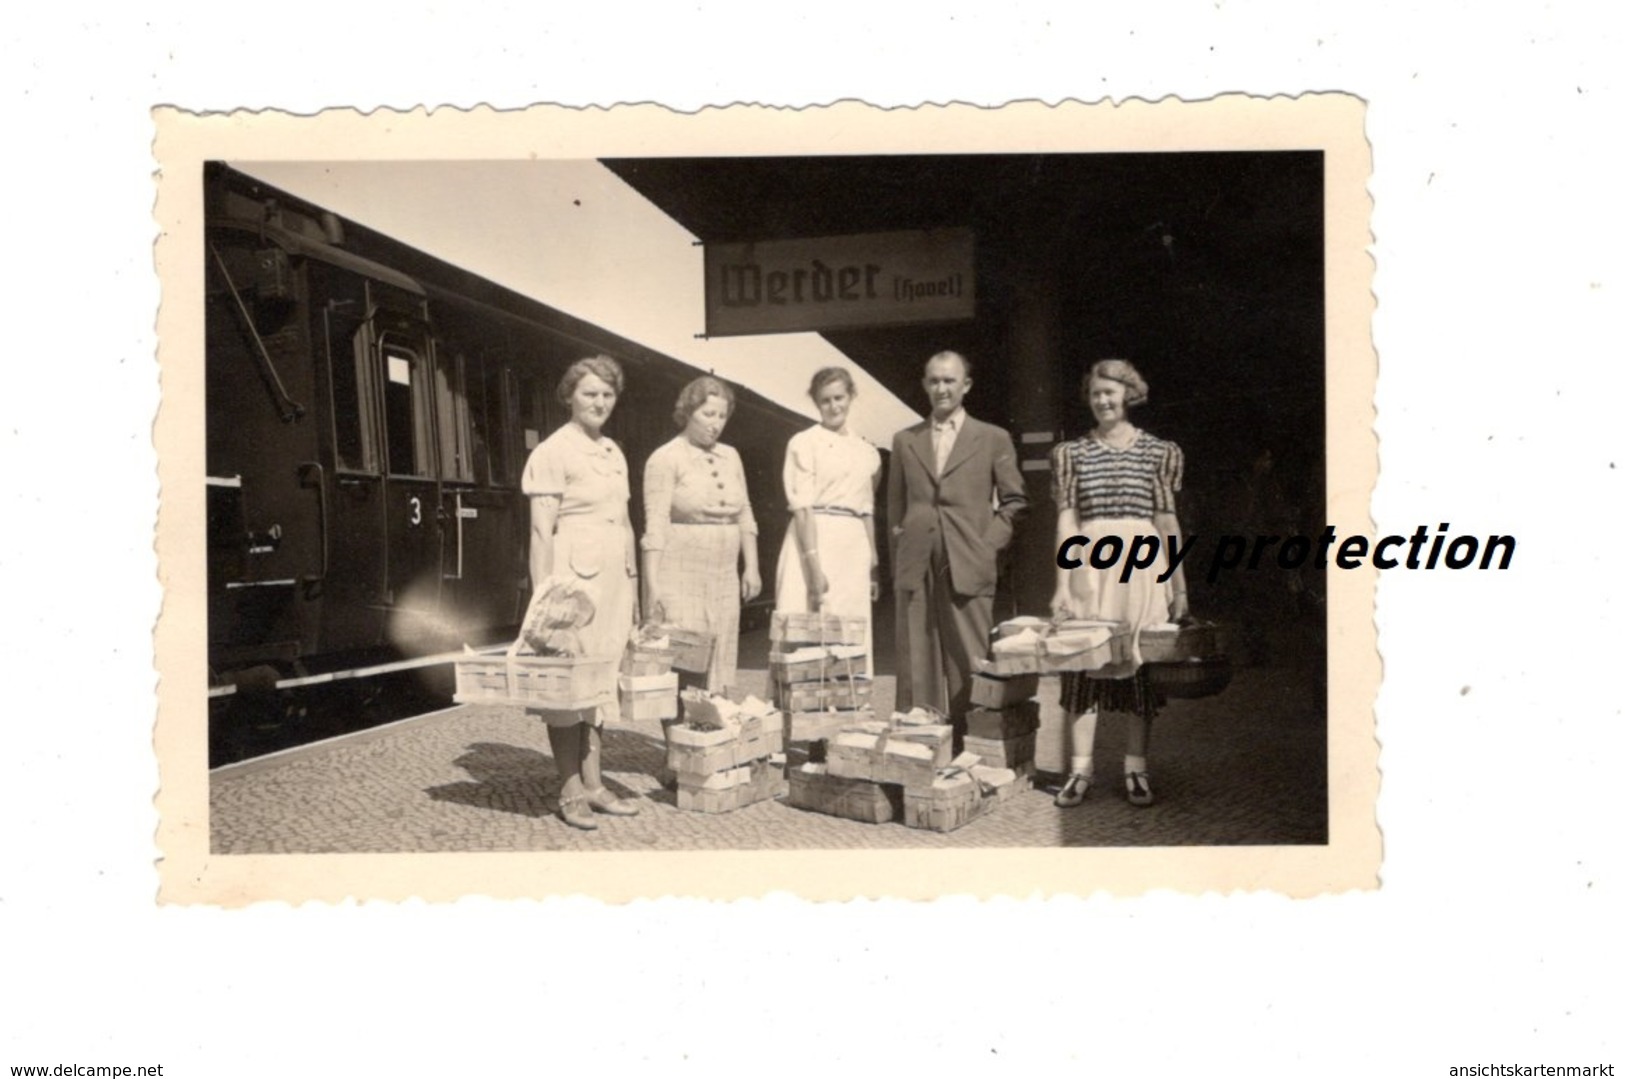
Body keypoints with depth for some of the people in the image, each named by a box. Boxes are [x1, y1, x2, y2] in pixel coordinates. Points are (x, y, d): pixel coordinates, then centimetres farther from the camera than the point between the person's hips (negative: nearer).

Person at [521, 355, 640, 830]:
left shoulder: (614, 452, 16)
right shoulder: (553, 451, -6)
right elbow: (541, 530, -10)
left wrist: (632, 585, 17)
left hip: (613, 577, 7)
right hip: (574, 573, -7)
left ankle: (593, 784, 17)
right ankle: (570, 791, 4)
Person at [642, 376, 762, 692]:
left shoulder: (730, 457, 13)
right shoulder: (666, 458, -5)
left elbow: (745, 515, 18)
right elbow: (655, 526, -11)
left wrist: (752, 566, 12)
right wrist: (653, 584, -16)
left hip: (724, 577, 6)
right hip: (680, 577, -6)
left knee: (720, 663, 5)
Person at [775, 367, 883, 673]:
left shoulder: (867, 453, 15)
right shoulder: (804, 444, 0)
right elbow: (802, 507, -8)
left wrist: (874, 566, 14)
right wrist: (814, 564, -17)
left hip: (854, 551, 5)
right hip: (813, 542, -5)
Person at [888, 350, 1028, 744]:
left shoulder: (993, 439, 8)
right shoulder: (905, 441, 14)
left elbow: (1014, 500, 9)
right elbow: (895, 505, 16)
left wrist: (990, 543, -2)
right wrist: (897, 558, 8)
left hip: (968, 566, -2)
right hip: (915, 567, 2)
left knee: (968, 666, -2)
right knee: (916, 665, 2)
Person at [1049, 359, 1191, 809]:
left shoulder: (1158, 452, 6)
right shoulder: (1072, 452, 7)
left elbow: (1167, 521, 6)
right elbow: (1067, 520, 4)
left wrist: (1180, 588, 4)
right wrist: (1062, 585, -3)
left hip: (1142, 567, 0)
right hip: (1089, 567, 0)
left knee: (1141, 665, 4)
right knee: (1082, 665, -1)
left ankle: (1136, 769, 13)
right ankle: (1081, 769, 6)